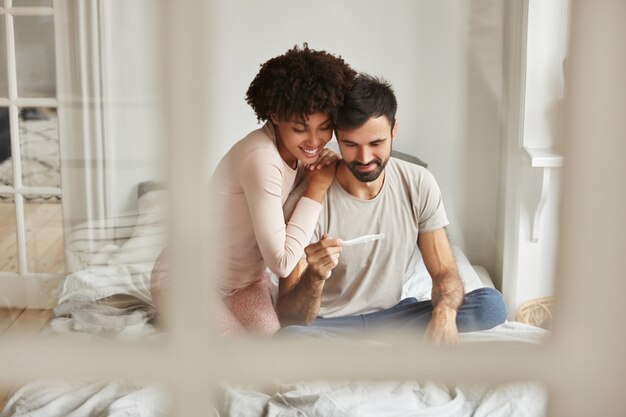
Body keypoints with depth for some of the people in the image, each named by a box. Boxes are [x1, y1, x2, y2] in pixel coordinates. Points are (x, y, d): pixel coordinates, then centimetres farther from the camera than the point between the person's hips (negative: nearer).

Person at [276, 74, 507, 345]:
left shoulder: (419, 185, -6)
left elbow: (444, 272, -5)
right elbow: (289, 318, -18)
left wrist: (444, 312, -29)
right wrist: (314, 278, -41)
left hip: (392, 316, 4)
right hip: (328, 326, -4)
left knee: (492, 305, -18)